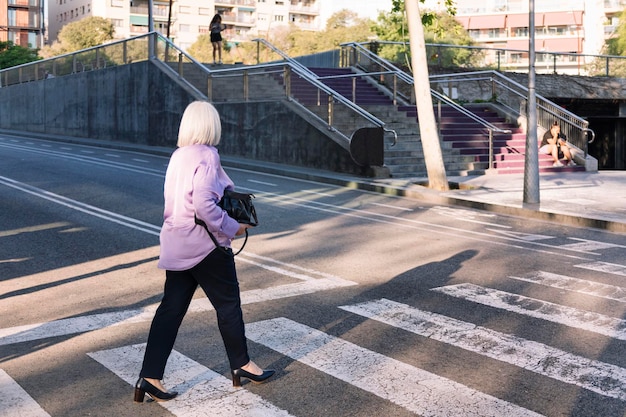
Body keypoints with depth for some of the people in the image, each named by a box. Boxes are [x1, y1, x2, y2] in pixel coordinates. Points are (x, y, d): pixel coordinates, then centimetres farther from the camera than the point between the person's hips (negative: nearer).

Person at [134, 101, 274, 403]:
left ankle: (150, 378, 7)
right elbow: (204, 205, -26)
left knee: (171, 308, 8)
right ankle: (241, 366, 25)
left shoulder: (178, 156, 10)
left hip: (177, 245, 8)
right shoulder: (207, 156, -16)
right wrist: (232, 227, -14)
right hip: (204, 245, -8)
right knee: (228, 303, 9)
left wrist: (226, 191, 13)